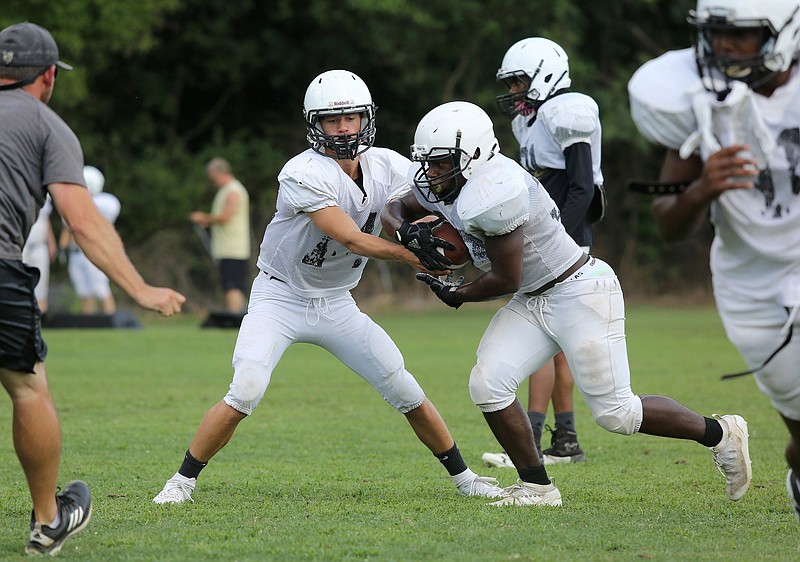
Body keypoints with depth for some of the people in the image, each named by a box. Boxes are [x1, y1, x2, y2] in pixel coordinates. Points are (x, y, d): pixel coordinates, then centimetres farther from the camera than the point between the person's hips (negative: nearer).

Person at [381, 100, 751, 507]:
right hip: (533, 302, 9)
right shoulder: (448, 185, 0)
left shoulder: (492, 194, -28)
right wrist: (402, 230, -7)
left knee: (614, 413, -5)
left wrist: (459, 295, -2)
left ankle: (720, 434, 15)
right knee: (488, 385, -6)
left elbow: (507, 279, -20)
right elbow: (396, 209, 17)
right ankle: (536, 486, 6)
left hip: (580, 293, -9)